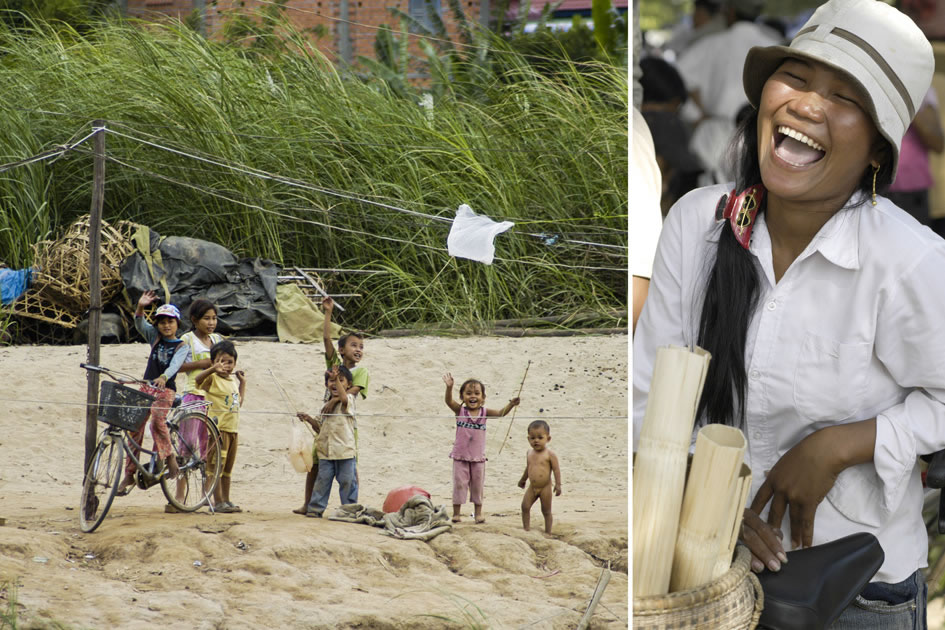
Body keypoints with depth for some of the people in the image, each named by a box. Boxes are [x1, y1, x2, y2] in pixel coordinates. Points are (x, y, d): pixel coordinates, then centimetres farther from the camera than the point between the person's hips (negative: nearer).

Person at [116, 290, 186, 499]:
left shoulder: (181, 346, -2)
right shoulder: (155, 337, 11)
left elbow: (175, 364, -18)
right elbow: (140, 325, -2)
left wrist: (164, 377, -38)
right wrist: (140, 308, -21)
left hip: (166, 389, -4)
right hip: (146, 386, 4)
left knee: (157, 421, -30)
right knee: (135, 427, -3)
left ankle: (169, 458, -12)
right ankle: (130, 474, 2)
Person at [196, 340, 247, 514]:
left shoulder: (233, 380, 16)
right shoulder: (213, 378, -8)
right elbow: (198, 379, -31)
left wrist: (242, 383, 21)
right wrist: (213, 369, -46)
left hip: (233, 428, 8)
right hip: (218, 427, -8)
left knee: (228, 466, 14)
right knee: (217, 465, -6)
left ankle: (226, 500, 21)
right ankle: (218, 502, -5)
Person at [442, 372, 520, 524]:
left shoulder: (484, 413, -2)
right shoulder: (460, 410, -6)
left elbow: (500, 413, -12)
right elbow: (449, 401, -21)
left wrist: (511, 405, -31)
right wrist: (449, 387, -40)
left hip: (478, 458, 2)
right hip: (460, 456, -2)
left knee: (477, 485, 11)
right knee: (459, 484, 2)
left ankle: (478, 512, 22)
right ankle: (456, 513, 10)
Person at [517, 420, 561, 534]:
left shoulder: (549, 454, -12)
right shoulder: (530, 454, 6)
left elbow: (556, 469, -11)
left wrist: (558, 484, -17)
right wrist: (523, 480, 32)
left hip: (545, 487, -5)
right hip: (532, 487, 5)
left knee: (546, 511, 4)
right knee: (525, 506, -6)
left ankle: (548, 532, 13)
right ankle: (526, 529, 4)